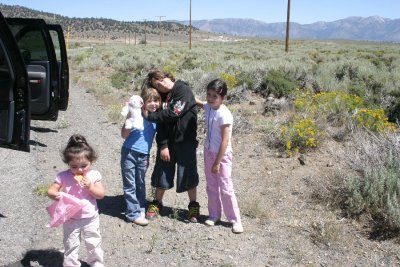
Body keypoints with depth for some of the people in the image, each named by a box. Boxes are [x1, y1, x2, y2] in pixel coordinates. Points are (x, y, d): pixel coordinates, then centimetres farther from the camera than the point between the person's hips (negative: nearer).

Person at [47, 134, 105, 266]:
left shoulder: (94, 175, -10)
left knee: (94, 244, 18)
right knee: (71, 246, 12)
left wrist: (90, 186, -24)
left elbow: (101, 194, -8)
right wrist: (55, 195, -35)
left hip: (90, 218, 1)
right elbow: (50, 190, -12)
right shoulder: (63, 176, -13)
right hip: (71, 219, -1)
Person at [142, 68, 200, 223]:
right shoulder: (162, 97, 4)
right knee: (162, 173, 11)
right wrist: (163, 145, -11)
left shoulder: (183, 90, -13)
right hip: (167, 141, 5)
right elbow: (161, 123, -2)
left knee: (188, 174, 4)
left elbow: (173, 113, -22)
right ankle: (157, 203, 30)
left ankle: (193, 206, 23)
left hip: (185, 141, -4)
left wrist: (149, 116, -16)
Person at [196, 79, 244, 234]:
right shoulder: (208, 107, -3)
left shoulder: (224, 115, -24)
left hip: (222, 154, -7)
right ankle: (214, 214, 28)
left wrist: (217, 163, -19)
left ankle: (235, 220, 9)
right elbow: (195, 101, 21)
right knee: (211, 186, 14)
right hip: (209, 152, 7)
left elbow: (225, 141, -22)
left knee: (225, 188, -3)